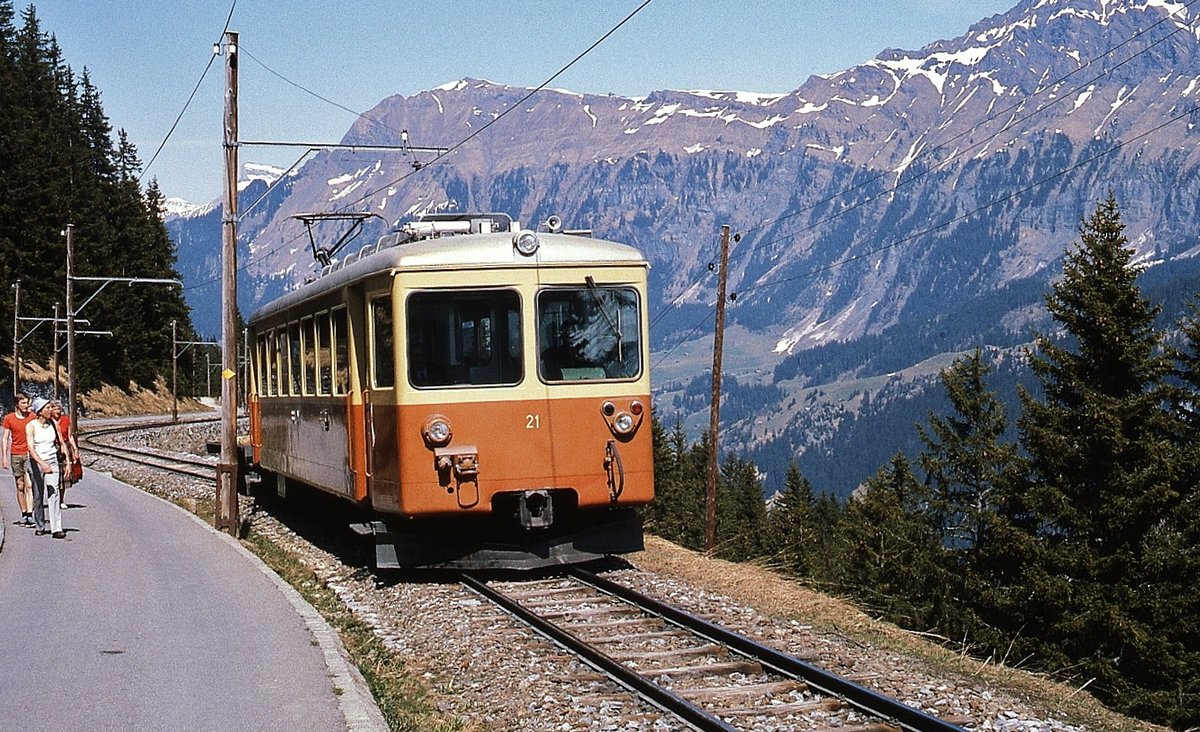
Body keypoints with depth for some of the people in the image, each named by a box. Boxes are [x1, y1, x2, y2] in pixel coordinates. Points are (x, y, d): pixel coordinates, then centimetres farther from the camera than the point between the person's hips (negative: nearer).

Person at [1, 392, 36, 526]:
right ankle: (24, 515, 12)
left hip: (29, 454, -1)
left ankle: (30, 514, -17)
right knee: (20, 487, 5)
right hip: (15, 455, 1)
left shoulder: (32, 417, 3)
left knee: (29, 485, -12)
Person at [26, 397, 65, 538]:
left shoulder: (53, 423, 2)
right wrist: (42, 464, -33)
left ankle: (56, 529, -15)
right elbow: (31, 448, -21)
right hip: (36, 463, -2)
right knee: (38, 496, 8)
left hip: (52, 462, 2)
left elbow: (61, 443, 11)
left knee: (53, 494, -10)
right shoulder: (31, 426, -10)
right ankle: (40, 527, 23)